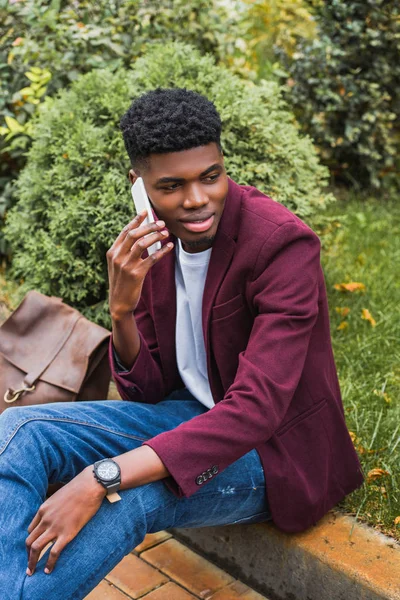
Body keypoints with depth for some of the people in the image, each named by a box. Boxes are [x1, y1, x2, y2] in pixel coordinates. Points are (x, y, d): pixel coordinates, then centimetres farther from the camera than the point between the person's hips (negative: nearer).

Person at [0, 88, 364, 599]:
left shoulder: (282, 243, -24)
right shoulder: (153, 240, -4)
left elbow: (256, 410, -31)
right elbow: (147, 392, 0)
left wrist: (102, 479, -37)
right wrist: (122, 309, -22)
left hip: (273, 448, -6)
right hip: (189, 413, 6)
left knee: (127, 496, -34)